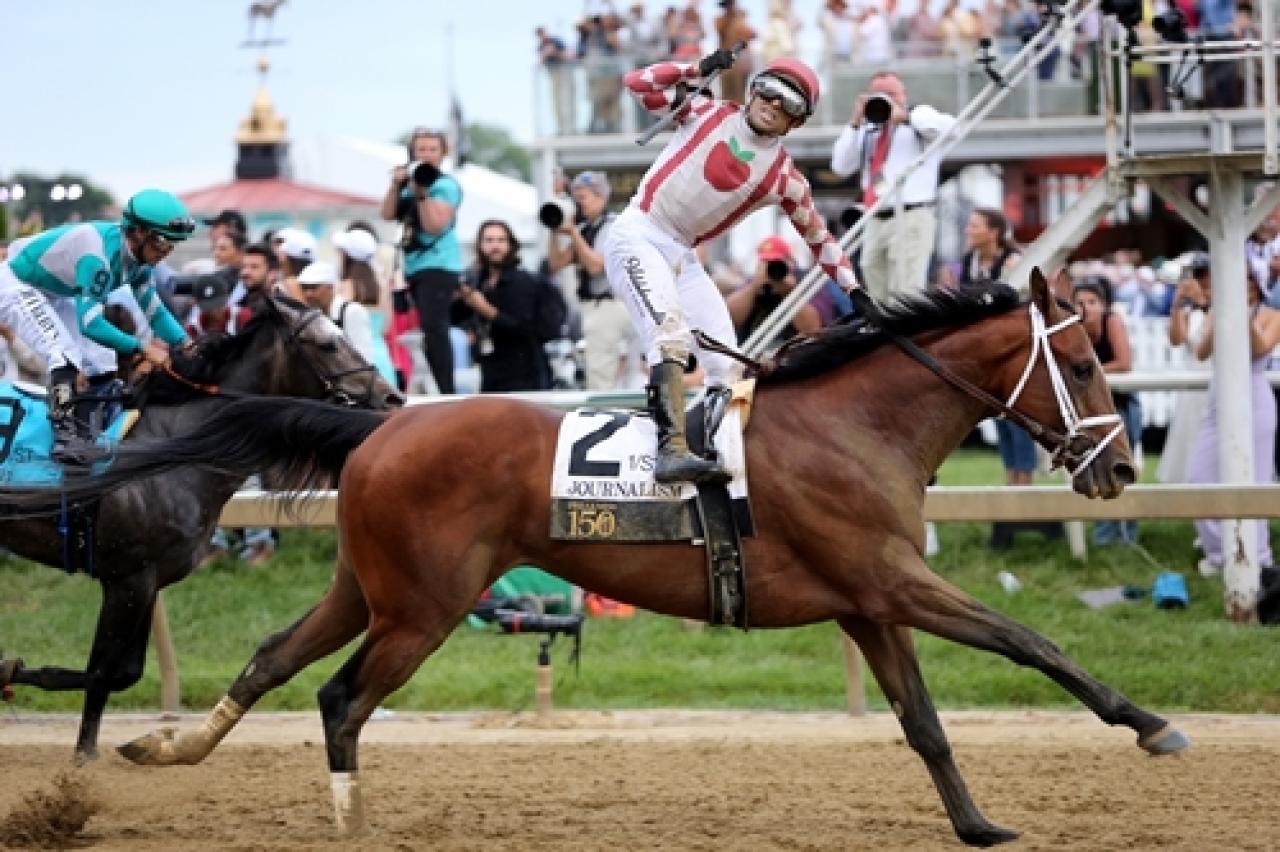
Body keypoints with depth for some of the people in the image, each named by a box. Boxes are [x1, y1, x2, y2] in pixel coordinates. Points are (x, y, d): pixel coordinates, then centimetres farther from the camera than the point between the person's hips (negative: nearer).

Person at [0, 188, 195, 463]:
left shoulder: (138, 256, -8)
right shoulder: (100, 253, -36)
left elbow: (155, 310, 0)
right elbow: (89, 322, -37)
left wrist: (187, 344, -14)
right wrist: (142, 348, -38)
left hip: (54, 294, 10)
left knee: (102, 364, 4)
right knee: (66, 355, -26)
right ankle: (65, 437, -28)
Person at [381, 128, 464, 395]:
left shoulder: (446, 185, -5)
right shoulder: (413, 182, 17)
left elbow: (435, 226, -16)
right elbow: (388, 214, 11)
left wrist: (421, 194, -22)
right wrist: (396, 185, 0)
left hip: (438, 265, -8)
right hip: (413, 266, 8)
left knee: (433, 328, -20)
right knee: (432, 330, 10)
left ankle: (446, 392, -23)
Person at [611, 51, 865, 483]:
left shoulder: (784, 177, 4)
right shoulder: (707, 113, 0)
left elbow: (818, 236, 13)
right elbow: (638, 84, -5)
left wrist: (854, 290, 8)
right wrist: (700, 70, -12)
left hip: (682, 255, 6)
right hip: (638, 236, -6)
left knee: (726, 367, -1)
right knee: (672, 331, -29)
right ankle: (671, 450, -43)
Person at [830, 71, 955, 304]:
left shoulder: (919, 116, 4)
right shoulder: (868, 130, 20)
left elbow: (948, 126, -17)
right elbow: (841, 166, 11)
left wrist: (904, 116, -19)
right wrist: (855, 123, 4)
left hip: (911, 217, -7)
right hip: (876, 221, 7)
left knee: (905, 293, -16)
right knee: (880, 299, 11)